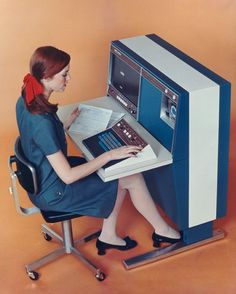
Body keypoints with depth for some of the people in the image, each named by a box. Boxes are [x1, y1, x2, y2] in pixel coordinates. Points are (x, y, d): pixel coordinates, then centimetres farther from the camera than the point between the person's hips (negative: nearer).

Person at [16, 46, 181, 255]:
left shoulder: (25, 100, -6)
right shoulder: (42, 122, -35)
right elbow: (68, 176, -31)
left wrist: (67, 123, 7)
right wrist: (110, 155, -26)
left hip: (45, 176, 9)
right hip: (54, 194, -9)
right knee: (132, 179, 0)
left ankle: (108, 236, 21)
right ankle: (162, 230, 24)